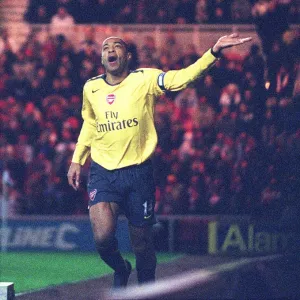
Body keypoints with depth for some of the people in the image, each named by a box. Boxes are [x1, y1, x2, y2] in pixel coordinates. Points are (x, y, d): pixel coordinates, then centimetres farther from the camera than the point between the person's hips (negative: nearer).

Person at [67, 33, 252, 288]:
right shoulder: (91, 88, 6)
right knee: (103, 235, -18)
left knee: (142, 243, 5)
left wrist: (214, 52, -32)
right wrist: (77, 160, 21)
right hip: (102, 173, 2)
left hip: (138, 173, -1)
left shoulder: (145, 80, -5)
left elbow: (183, 77, -19)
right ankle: (120, 270, 15)